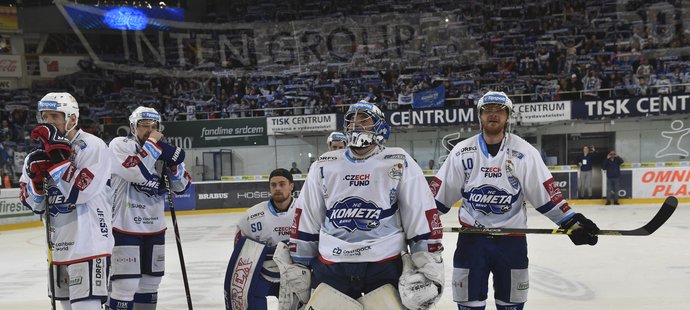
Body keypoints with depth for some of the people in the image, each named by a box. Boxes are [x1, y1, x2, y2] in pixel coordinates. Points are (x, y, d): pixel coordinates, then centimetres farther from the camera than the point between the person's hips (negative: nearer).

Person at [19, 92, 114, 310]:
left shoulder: (94, 147, -13)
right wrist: (36, 174, -13)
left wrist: (56, 153, -24)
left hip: (89, 244, -8)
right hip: (58, 246, 8)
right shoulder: (39, 152, 8)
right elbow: (33, 204, 5)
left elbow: (77, 192, -25)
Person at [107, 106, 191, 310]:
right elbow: (139, 173, -26)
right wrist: (153, 143, -19)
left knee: (151, 281, 18)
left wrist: (174, 162, -13)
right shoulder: (119, 145, -8)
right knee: (126, 284, -9)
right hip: (125, 226, -6)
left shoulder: (161, 149, 8)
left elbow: (182, 186, 3)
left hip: (154, 227, 7)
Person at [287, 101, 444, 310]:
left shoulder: (399, 164, -3)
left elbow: (422, 215, -4)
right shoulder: (324, 166, 5)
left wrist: (429, 267, -7)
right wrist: (297, 267, 9)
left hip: (385, 266, -2)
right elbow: (306, 218, 9)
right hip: (330, 267, 2)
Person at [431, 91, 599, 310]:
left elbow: (546, 193, -4)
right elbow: (439, 192, 1)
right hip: (471, 237, 0)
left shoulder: (524, 152, -5)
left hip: (511, 238, 0)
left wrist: (573, 222, -11)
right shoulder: (462, 151, -2)